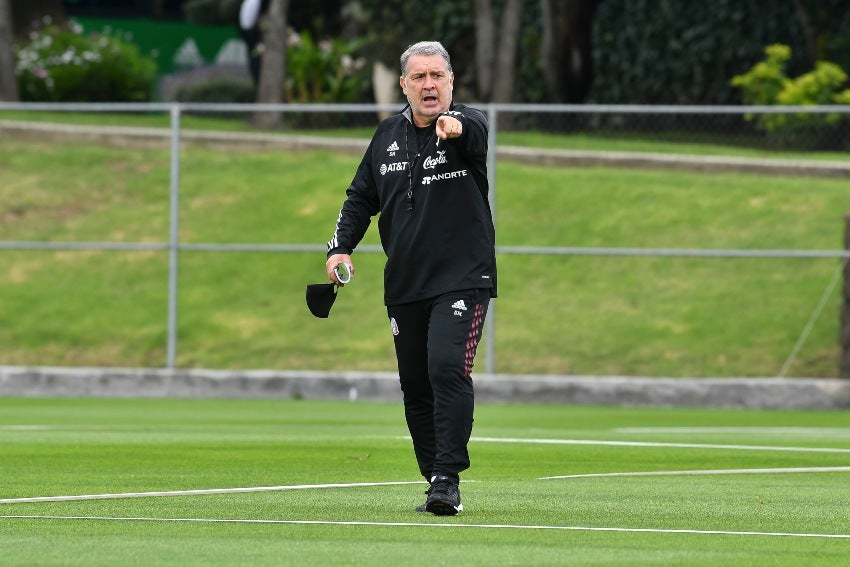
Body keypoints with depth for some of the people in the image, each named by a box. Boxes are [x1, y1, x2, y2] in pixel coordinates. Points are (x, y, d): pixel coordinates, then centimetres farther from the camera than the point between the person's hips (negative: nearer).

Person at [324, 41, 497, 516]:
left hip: (462, 279, -6)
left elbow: (475, 132, -31)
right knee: (415, 386, 6)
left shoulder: (467, 125, -6)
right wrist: (342, 247, 2)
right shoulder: (389, 136, 9)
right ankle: (437, 486, 14)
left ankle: (448, 478, -21)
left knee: (447, 368, -22)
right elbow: (362, 197, 18)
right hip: (404, 285, 6)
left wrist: (454, 127, -55)